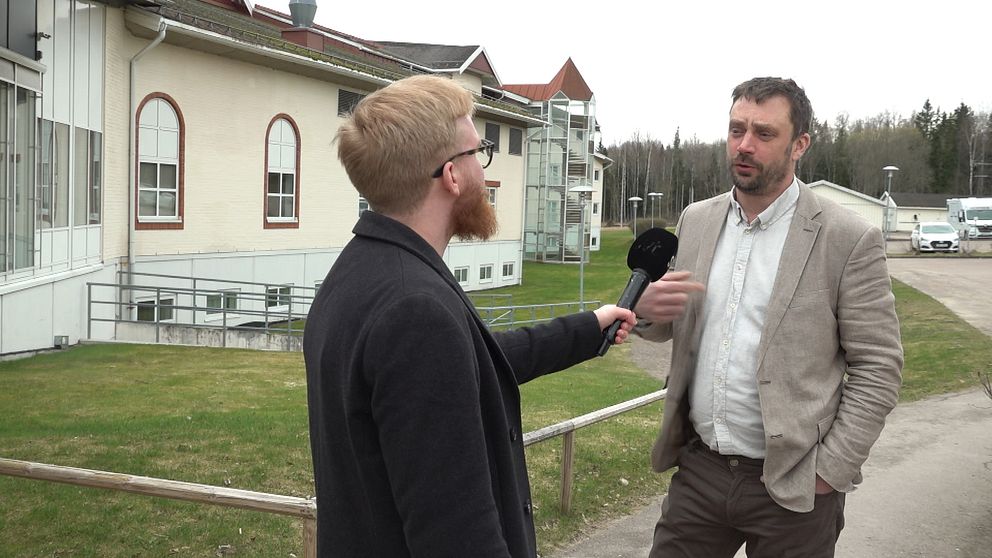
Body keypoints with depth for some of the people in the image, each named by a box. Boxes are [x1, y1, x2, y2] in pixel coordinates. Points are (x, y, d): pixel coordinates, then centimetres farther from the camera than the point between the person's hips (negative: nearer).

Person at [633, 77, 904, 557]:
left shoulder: (849, 239, -9)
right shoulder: (696, 220, 6)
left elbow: (878, 368, -7)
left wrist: (832, 470, -11)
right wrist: (647, 308, -7)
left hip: (792, 485, -4)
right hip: (698, 468, 4)